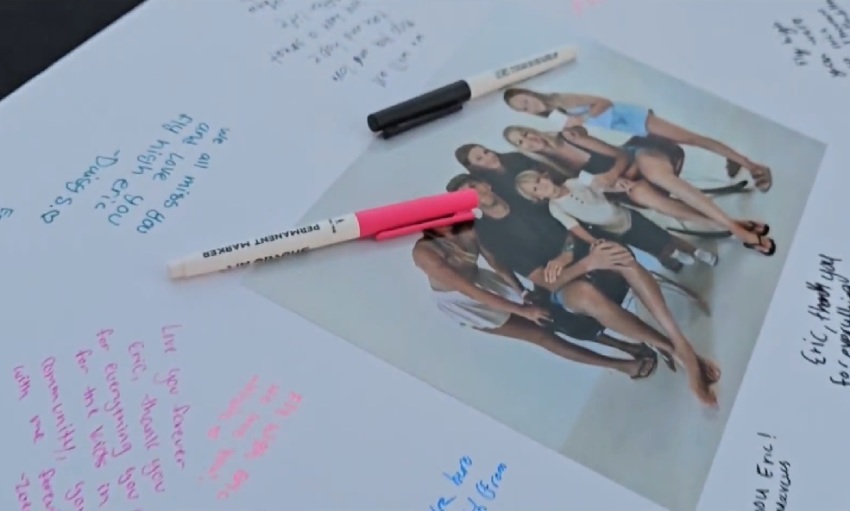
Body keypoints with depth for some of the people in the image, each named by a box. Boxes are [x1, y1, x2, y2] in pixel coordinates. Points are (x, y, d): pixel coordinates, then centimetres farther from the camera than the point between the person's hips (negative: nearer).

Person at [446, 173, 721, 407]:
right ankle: (671, 349, -27)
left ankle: (684, 347, -34)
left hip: (583, 254, 4)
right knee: (585, 292, -41)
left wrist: (566, 254, -15)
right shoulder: (487, 234, -8)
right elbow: (545, 281, -15)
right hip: (563, 284, -4)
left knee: (623, 257, -32)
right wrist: (588, 263, -30)